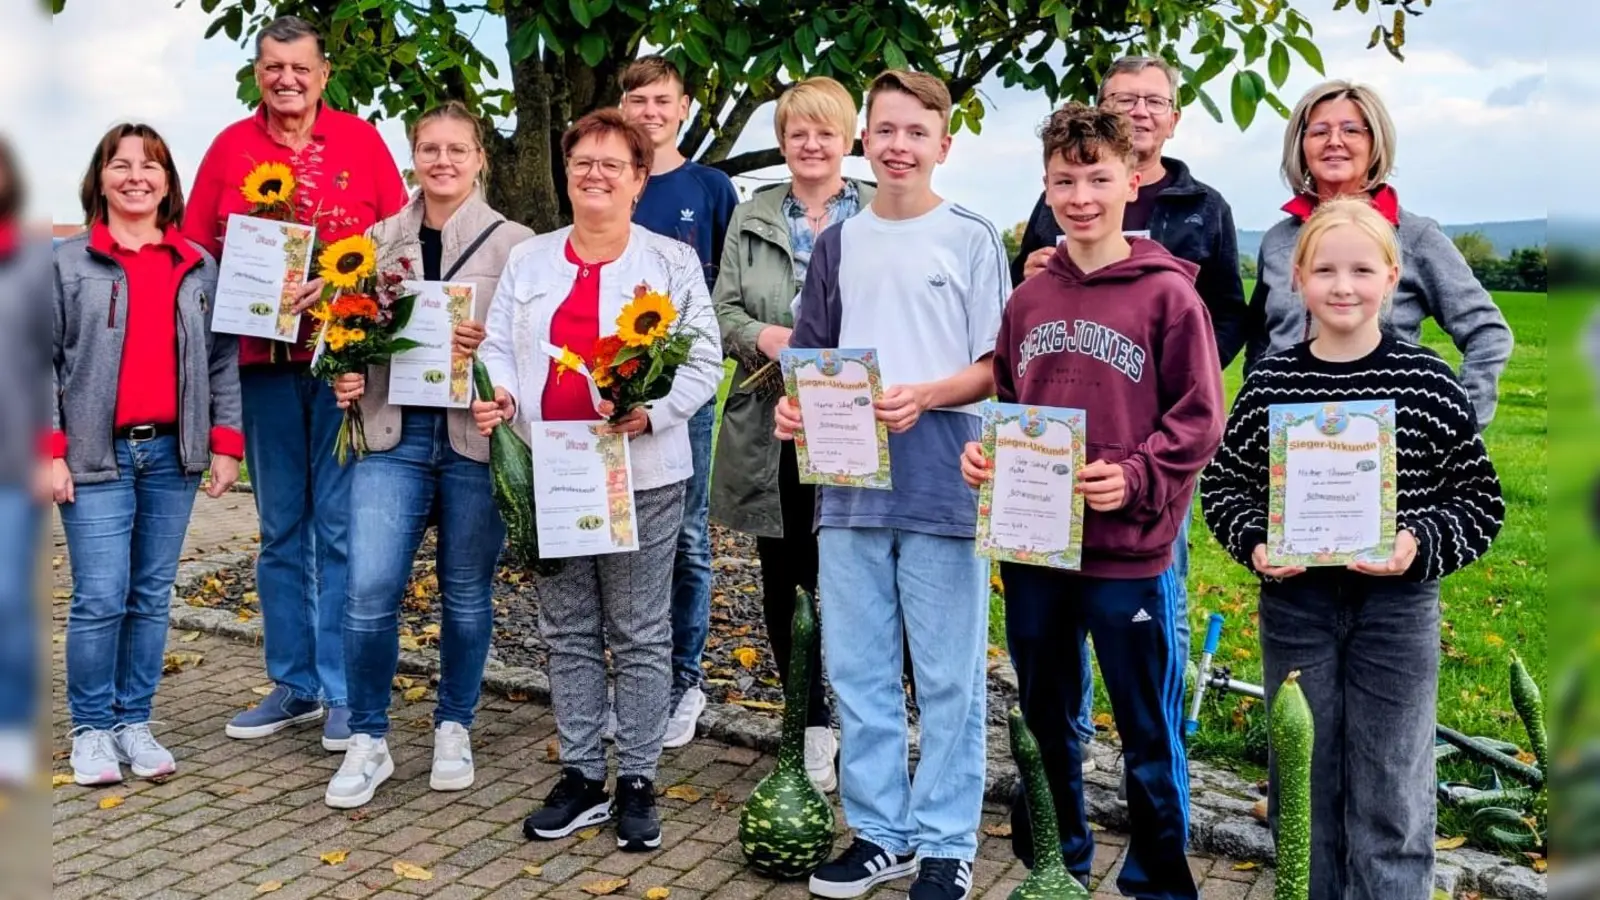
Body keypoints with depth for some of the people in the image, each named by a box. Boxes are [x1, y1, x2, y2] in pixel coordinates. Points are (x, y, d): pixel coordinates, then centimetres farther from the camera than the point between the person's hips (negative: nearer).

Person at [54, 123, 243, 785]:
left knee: (152, 597, 8)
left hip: (173, 454, 3)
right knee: (100, 599, -4)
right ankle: (91, 730, 10)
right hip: (97, 455, -3)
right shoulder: (67, 263, 2)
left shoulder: (200, 268, 9)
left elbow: (222, 359, 9)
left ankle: (134, 723, 19)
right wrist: (50, 452, -8)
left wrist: (225, 443, 2)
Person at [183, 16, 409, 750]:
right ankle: (294, 685, 21)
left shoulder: (360, 141, 4)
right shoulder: (231, 148, 9)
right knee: (281, 530, 10)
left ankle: (346, 692, 8)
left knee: (341, 528, -1)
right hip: (264, 359, 3)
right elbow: (196, 251, 8)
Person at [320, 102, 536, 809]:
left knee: (466, 590, 9)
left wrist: (491, 349, -21)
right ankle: (367, 741, 11)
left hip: (475, 434, -2)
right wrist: (344, 376, -2)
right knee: (370, 589, -6)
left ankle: (454, 729, 28)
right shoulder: (380, 238, 11)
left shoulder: (513, 242, 0)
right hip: (393, 433, 2)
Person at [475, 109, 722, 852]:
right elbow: (499, 346, 11)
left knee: (639, 634, 4)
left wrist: (652, 410, -20)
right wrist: (496, 394, -10)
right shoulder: (527, 260, 13)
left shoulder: (672, 261, 2)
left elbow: (704, 362, -3)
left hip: (641, 474, -3)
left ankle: (637, 783, 16)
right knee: (568, 632, 11)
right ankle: (581, 777, 23)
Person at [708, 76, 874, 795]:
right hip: (770, 426, 4)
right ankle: (809, 721, 25)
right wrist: (763, 336, -12)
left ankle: (823, 725, 13)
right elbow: (723, 309, 8)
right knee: (781, 579, 10)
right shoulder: (752, 218, 12)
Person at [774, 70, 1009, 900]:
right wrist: (794, 403, -5)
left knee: (947, 676, 3)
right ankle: (880, 832, 23)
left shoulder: (973, 240, 1)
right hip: (849, 481, 4)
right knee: (856, 671, 9)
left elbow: (995, 367, -2)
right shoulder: (839, 243, 13)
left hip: (943, 485, -4)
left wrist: (924, 397, -19)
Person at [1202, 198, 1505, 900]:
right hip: (1294, 603, 2)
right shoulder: (1269, 383, 0)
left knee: (1392, 803, 6)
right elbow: (1223, 485, 7)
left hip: (1396, 605, -1)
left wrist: (1421, 544, -16)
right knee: (1303, 790, 13)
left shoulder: (1428, 383, -4)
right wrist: (1254, 543, -10)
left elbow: (1480, 499, 0)